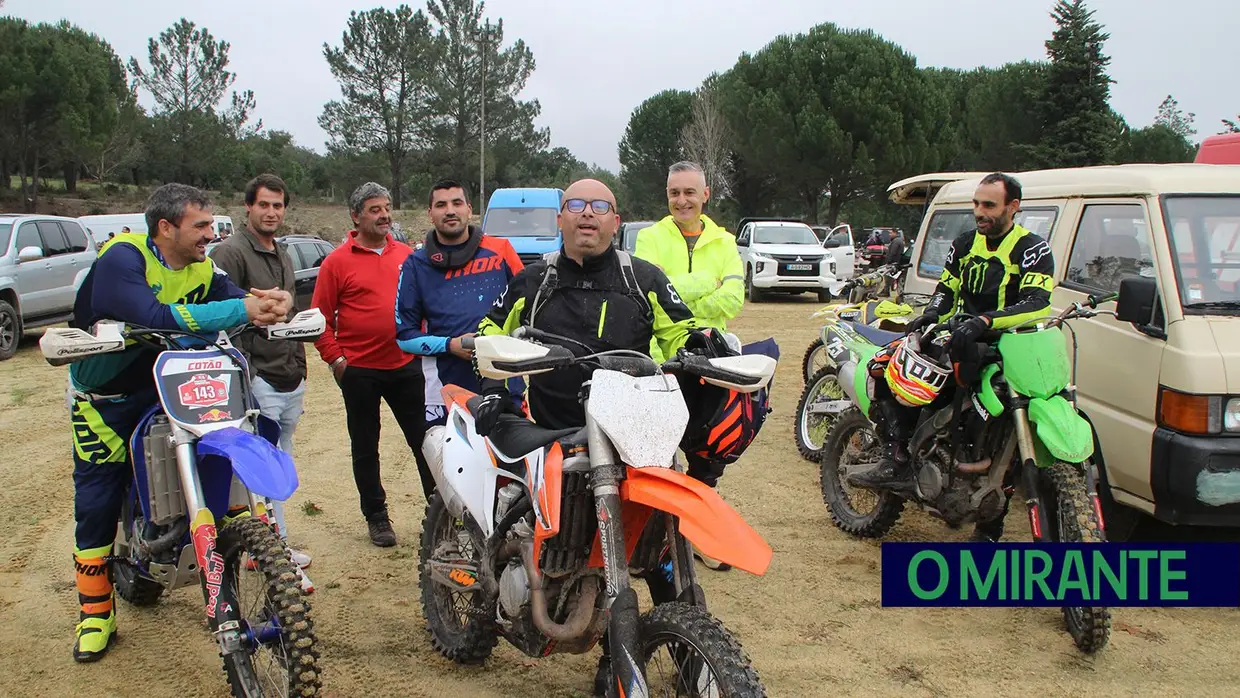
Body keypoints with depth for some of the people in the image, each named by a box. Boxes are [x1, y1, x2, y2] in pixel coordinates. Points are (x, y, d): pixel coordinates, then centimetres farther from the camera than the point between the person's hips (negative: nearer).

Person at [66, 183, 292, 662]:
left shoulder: (201, 270, -2)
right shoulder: (122, 258, -24)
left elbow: (235, 294, -16)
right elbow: (156, 317, -40)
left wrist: (271, 301, -41)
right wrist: (241, 309, -42)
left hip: (165, 387, 5)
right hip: (105, 400, -5)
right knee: (97, 501, 1)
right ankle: (95, 611, 14)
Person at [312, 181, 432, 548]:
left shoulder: (407, 255, 7)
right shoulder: (337, 261, -4)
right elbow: (321, 317, -4)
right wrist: (335, 358, -9)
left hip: (406, 366, 3)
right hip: (359, 370, -2)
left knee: (424, 439, 8)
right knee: (365, 448, 10)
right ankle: (376, 516, 23)